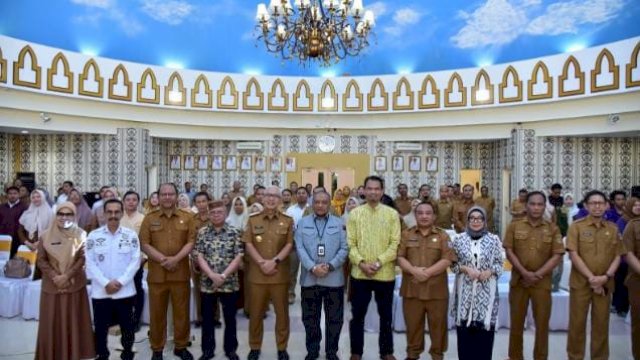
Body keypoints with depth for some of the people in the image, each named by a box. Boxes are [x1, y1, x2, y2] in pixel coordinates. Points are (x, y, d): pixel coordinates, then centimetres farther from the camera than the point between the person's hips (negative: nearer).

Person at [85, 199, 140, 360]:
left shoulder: (131, 235, -1)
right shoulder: (93, 236, -1)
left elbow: (135, 261, -3)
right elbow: (90, 263, -4)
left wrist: (120, 282, -12)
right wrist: (105, 283, -12)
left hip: (125, 291, 0)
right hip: (100, 291, 0)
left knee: (127, 327, 11)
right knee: (100, 329, 11)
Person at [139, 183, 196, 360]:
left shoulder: (187, 218, 5)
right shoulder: (149, 219, 4)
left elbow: (191, 242, -2)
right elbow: (144, 244, -3)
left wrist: (176, 258, -16)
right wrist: (163, 259, -15)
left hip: (180, 273, 1)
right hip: (157, 273, 0)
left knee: (182, 311, 8)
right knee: (157, 312, 7)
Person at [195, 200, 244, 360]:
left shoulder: (234, 232, -2)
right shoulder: (202, 232, 1)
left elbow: (238, 257, -6)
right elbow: (199, 256, -3)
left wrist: (223, 276, -14)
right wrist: (212, 275, -15)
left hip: (229, 282, -1)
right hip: (207, 282, 1)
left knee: (230, 318, 9)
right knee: (207, 318, 10)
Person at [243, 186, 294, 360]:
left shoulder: (288, 221, 4)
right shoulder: (253, 220, 6)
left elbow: (289, 244, -2)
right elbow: (248, 244, -1)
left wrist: (275, 261, -15)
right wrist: (261, 263, -13)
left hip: (280, 273, 0)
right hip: (257, 273, 1)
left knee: (282, 312, 6)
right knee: (255, 312, 8)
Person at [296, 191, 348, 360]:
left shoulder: (339, 223, 5)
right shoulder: (302, 223, 7)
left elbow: (344, 249, -1)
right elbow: (300, 248, -2)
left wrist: (330, 266, -14)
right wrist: (312, 267, -15)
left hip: (334, 278, 0)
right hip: (309, 278, 1)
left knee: (334, 318, 8)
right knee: (310, 317, 11)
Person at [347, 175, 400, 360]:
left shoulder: (392, 214, 0)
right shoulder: (355, 213, 2)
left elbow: (395, 243, -4)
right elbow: (350, 243, -1)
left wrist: (378, 263, -14)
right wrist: (361, 263, -15)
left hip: (385, 273, 0)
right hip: (360, 273, 0)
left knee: (385, 315, 13)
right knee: (358, 315, 9)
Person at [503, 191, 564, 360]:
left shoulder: (553, 229, 1)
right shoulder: (514, 226, 1)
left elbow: (557, 255, -4)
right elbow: (509, 252, -3)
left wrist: (537, 274, -13)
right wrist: (524, 273, -14)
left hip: (542, 282, 0)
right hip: (518, 280, 0)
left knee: (542, 322, 7)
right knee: (517, 321, 9)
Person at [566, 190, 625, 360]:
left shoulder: (613, 229, 7)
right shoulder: (576, 226, -4)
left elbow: (618, 256, 5)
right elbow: (574, 255, -9)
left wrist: (606, 277, -10)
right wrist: (591, 278, -13)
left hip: (604, 284, 3)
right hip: (581, 282, -2)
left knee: (601, 323, 9)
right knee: (577, 322, 4)